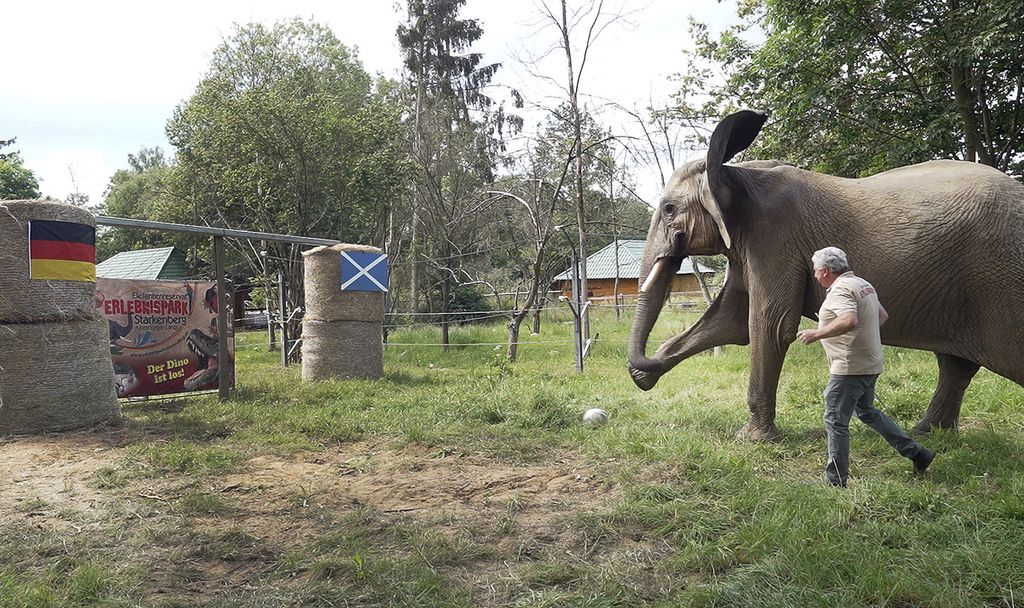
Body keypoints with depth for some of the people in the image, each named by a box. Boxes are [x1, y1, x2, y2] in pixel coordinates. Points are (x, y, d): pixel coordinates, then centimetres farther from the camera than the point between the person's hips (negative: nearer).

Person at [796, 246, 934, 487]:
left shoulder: (840, 290, -18)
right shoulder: (863, 284, 14)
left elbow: (849, 321, -34)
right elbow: (883, 315, 24)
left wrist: (817, 334, -28)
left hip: (850, 367, -10)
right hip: (870, 365, 10)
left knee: (836, 420, -2)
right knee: (867, 411, 26)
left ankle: (836, 481, 4)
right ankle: (917, 453, 28)